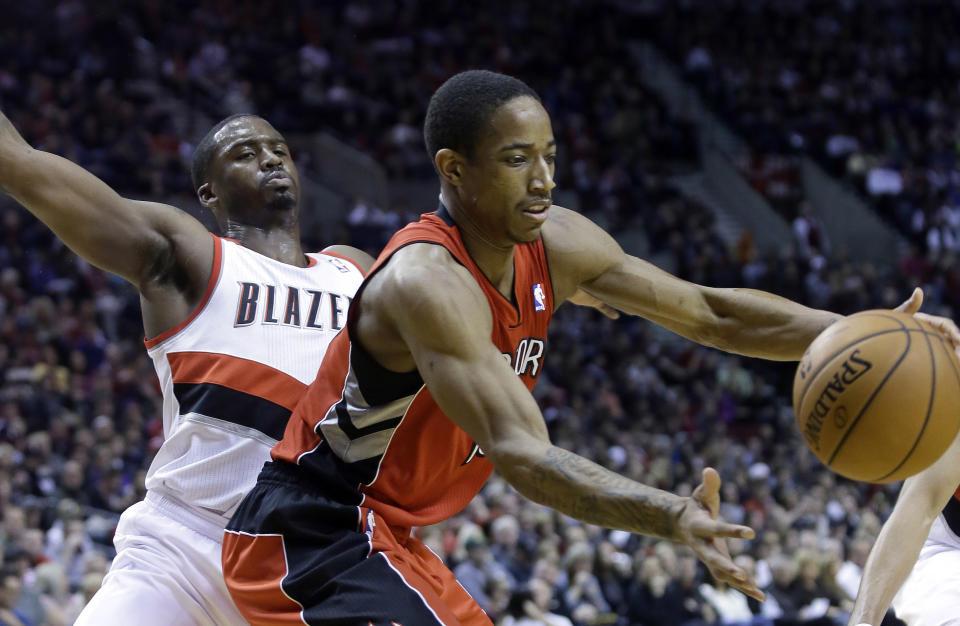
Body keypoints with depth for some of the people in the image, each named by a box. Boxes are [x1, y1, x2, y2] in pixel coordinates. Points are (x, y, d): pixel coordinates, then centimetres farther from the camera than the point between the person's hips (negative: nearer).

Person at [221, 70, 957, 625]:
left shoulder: (556, 246, -2)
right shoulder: (427, 282, -29)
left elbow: (708, 311, 5)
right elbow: (522, 454, -39)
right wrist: (670, 517, -53)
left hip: (384, 537, 10)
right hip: (305, 535, -10)